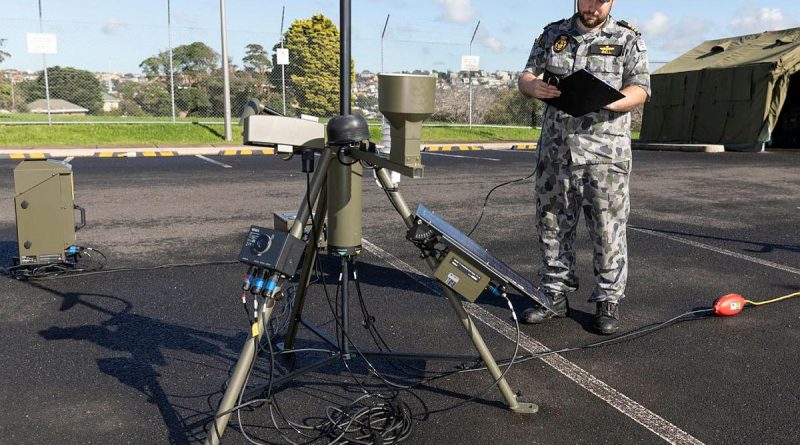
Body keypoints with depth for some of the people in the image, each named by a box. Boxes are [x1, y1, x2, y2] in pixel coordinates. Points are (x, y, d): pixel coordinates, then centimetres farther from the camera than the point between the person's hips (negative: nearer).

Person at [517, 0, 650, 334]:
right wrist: (533, 86, -14)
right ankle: (555, 295, 20)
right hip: (555, 150, 3)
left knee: (607, 231, -1)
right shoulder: (552, 35, 14)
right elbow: (525, 77, 12)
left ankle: (608, 302, 11)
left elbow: (639, 90, -3)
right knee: (552, 226, 8)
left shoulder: (628, 40, 5)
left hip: (605, 153, -3)